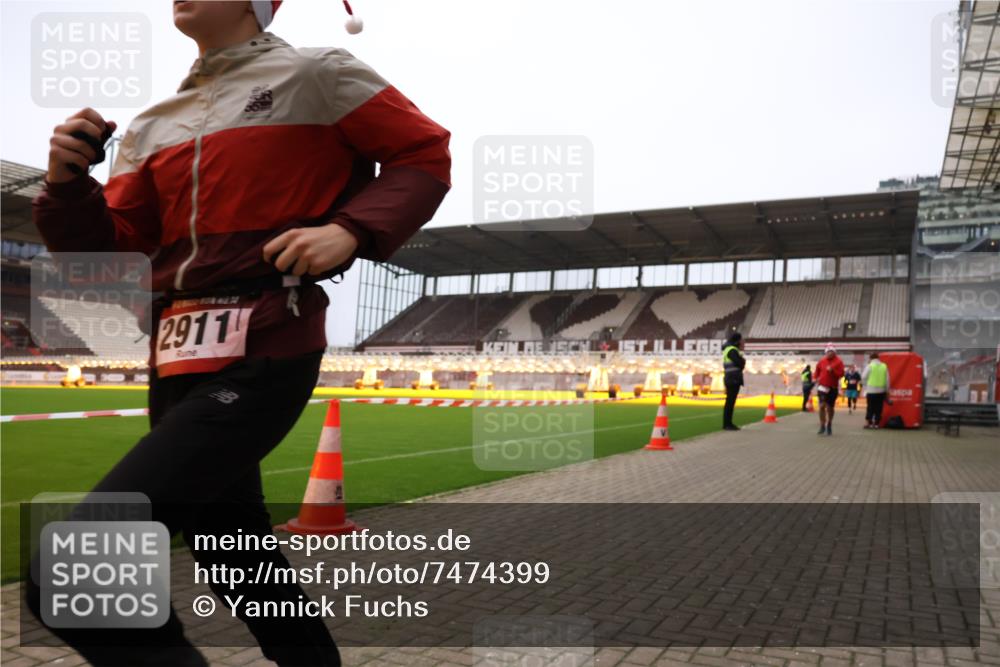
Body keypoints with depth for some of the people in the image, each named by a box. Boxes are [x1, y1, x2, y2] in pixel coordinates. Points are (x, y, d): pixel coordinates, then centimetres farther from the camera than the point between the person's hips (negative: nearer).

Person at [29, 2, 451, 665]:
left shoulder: (316, 75, 2)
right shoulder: (154, 124, 19)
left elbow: (426, 155, 1)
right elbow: (107, 245, 16)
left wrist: (350, 230, -14)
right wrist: (68, 180, -4)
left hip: (261, 357, -8)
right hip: (175, 362, 8)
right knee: (241, 569, 18)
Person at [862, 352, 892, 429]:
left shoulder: (870, 366, -5)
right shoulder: (884, 366, 5)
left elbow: (863, 377, -5)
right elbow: (887, 380, 7)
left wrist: (865, 385, 12)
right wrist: (887, 391, 13)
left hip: (871, 390, -2)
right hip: (881, 390, 2)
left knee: (870, 407, 4)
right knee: (878, 408, 7)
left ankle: (868, 422, 0)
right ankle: (876, 423, 7)